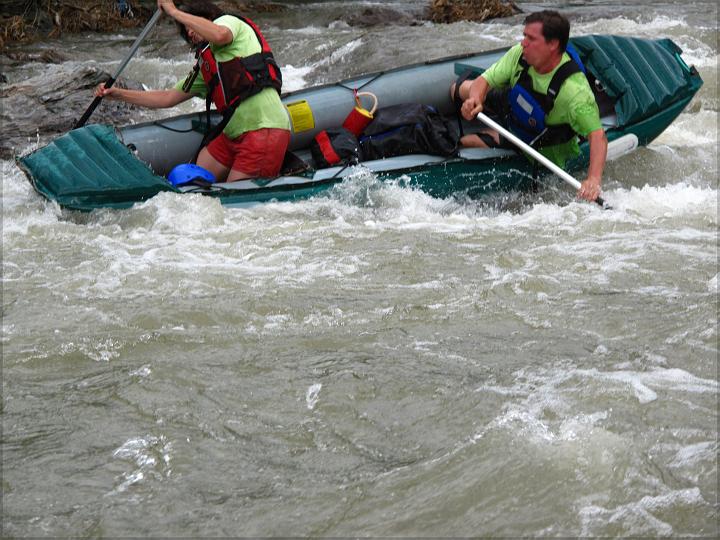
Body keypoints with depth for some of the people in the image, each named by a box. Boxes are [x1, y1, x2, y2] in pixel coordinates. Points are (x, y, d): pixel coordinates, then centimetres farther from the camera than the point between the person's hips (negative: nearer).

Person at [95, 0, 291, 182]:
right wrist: (119, 94, 22)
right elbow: (167, 98, 27)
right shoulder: (204, 67, 26)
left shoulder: (228, 21, 4)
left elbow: (219, 35, -22)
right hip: (233, 134, 9)